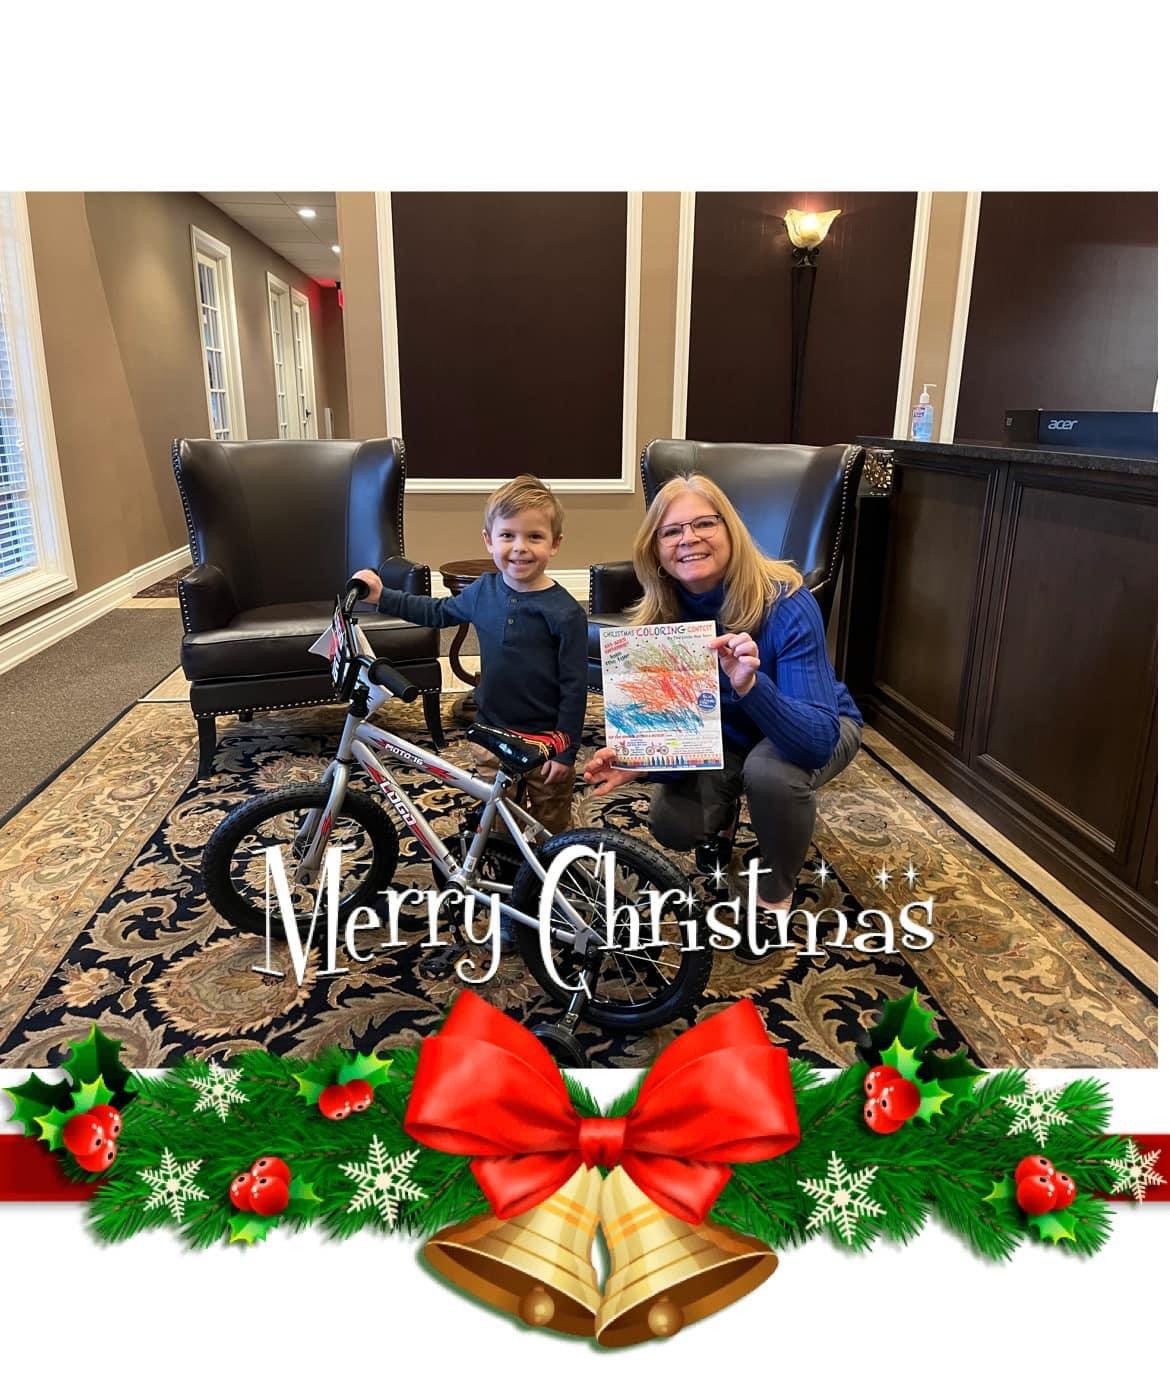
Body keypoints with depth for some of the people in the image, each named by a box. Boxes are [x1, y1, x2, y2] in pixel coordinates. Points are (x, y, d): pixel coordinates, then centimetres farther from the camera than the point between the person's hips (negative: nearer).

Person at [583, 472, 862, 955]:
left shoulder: (787, 606, -34)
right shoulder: (660, 616, -20)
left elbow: (817, 741, -42)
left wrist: (750, 684, -58)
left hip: (817, 729, -3)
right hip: (725, 736, 4)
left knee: (771, 770, -36)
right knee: (672, 824, -18)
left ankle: (776, 895, -5)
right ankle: (727, 811, 21)